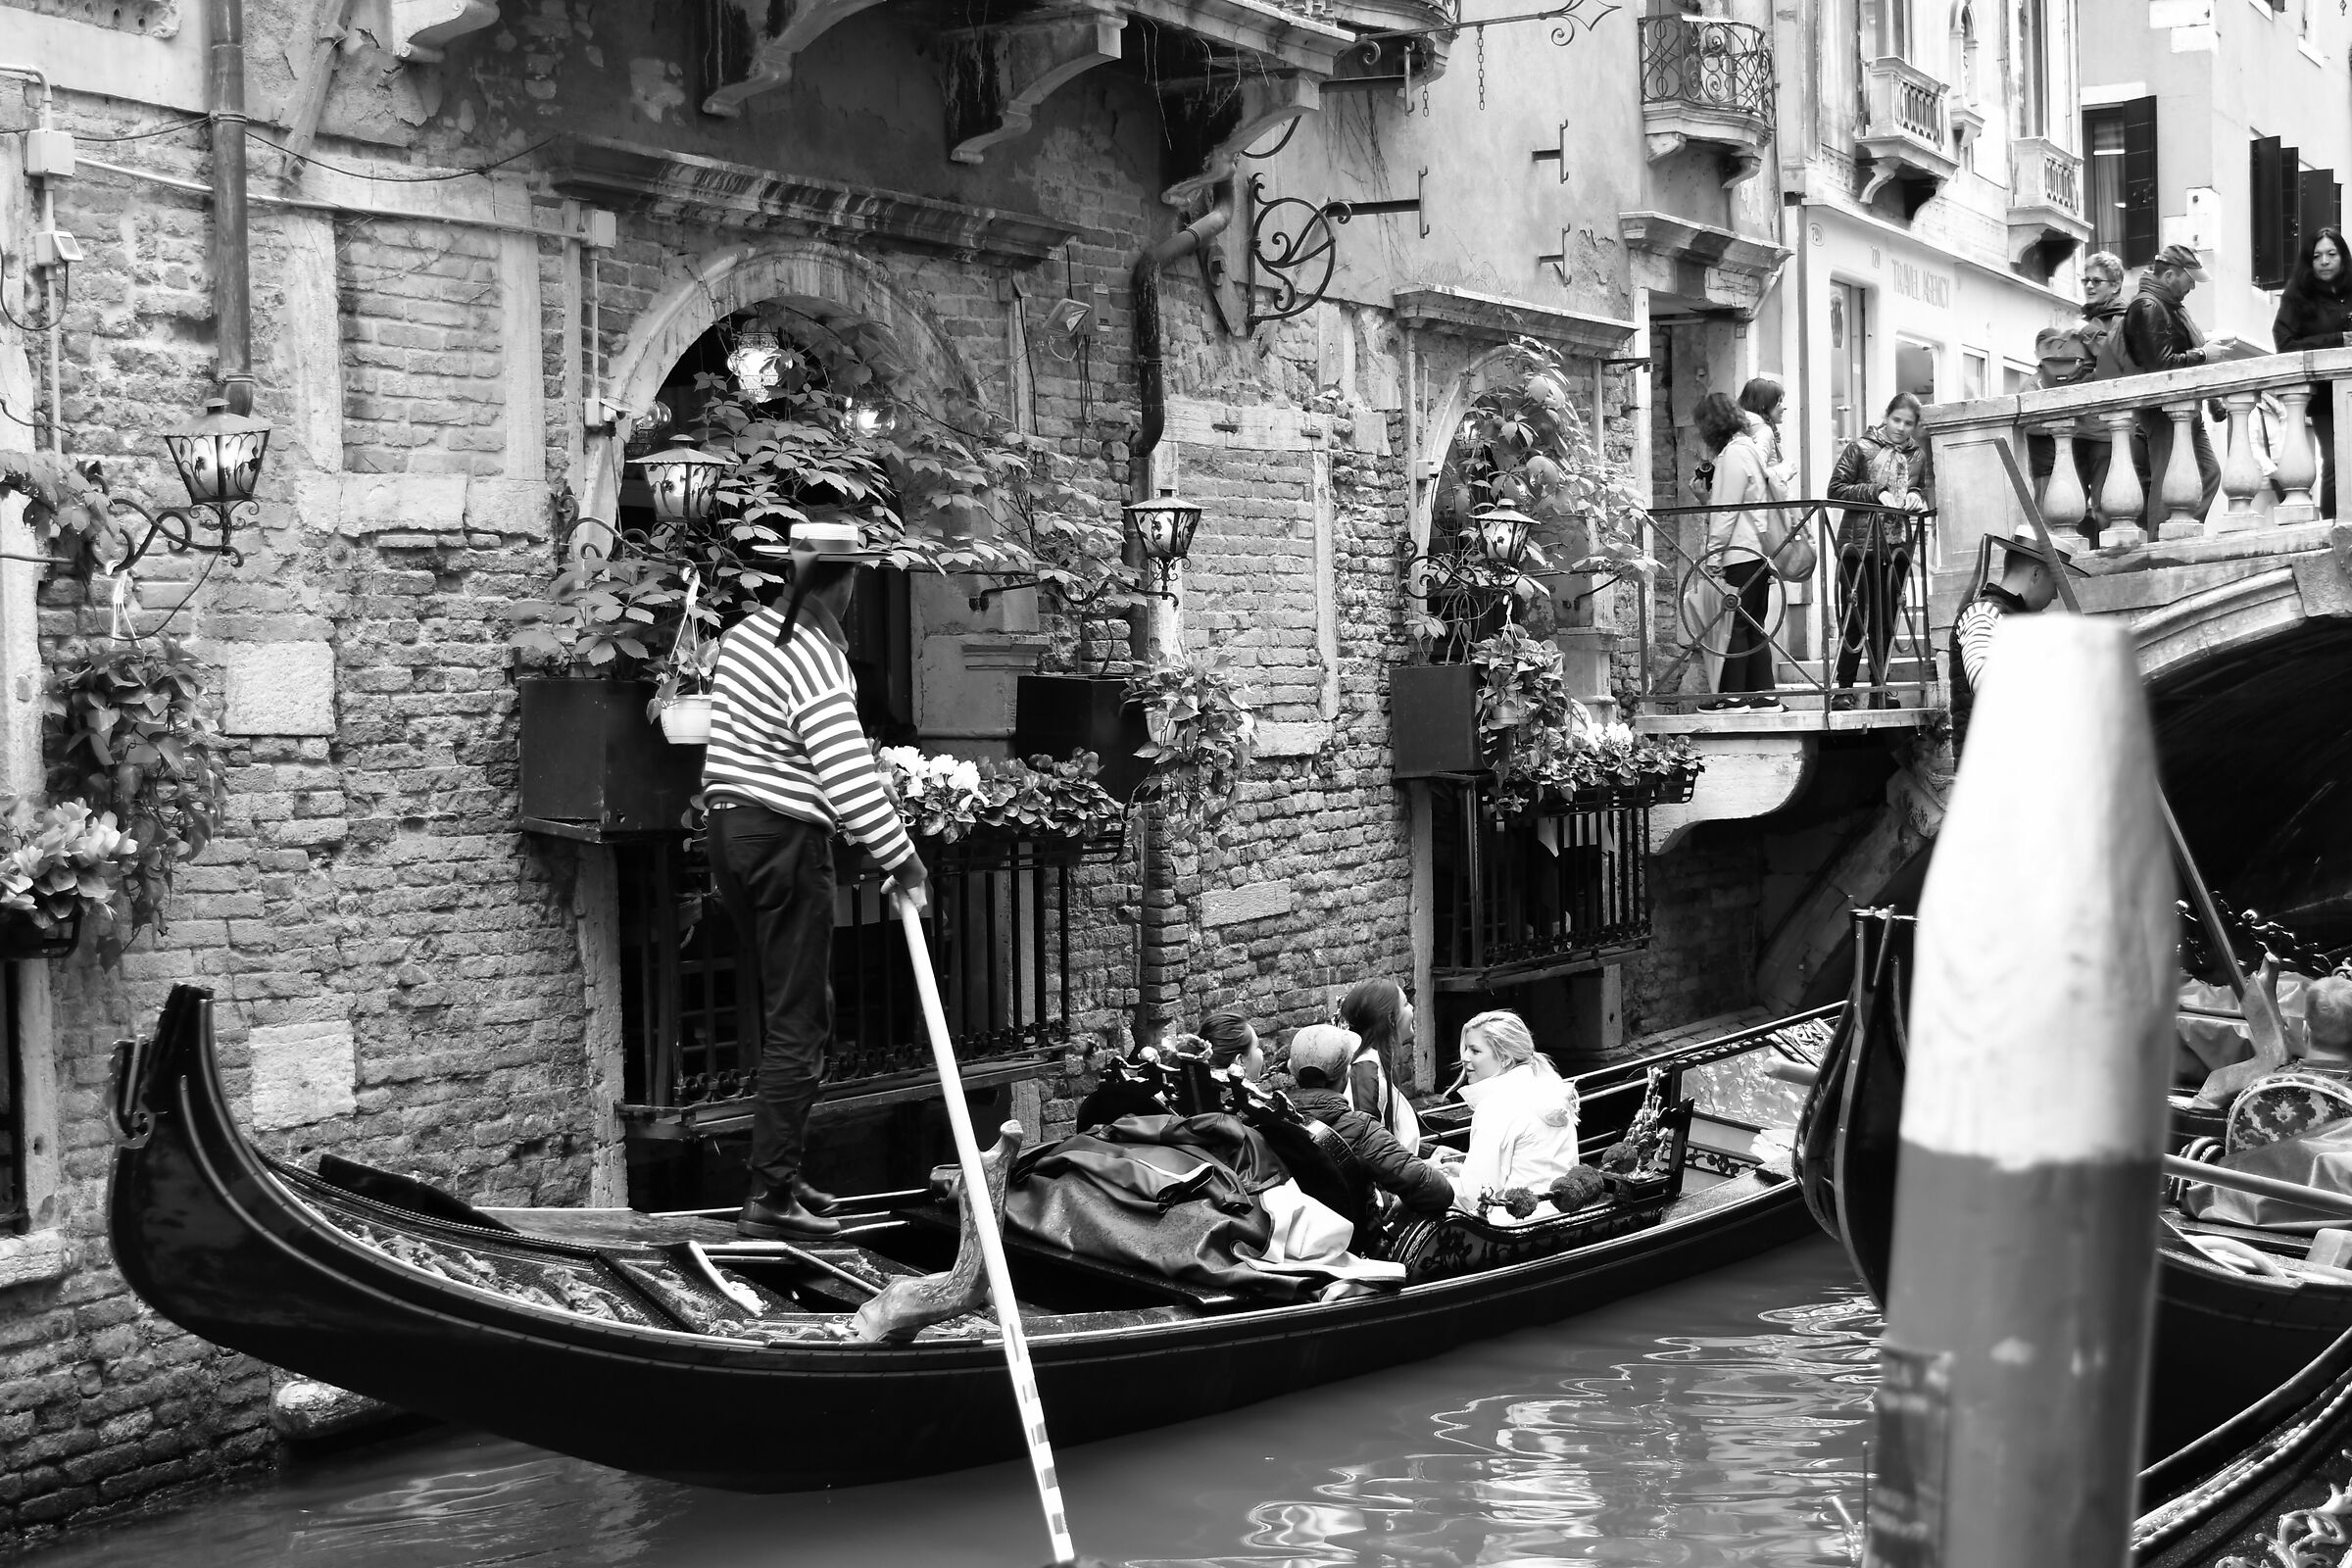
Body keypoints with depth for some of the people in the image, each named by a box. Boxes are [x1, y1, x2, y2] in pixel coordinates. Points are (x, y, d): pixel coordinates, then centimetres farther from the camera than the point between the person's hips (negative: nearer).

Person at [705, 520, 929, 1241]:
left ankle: (781, 1174, 23)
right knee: (799, 1025, -4)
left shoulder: (746, 633, 8)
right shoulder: (819, 668, -18)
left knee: (781, 1011, 17)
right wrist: (903, 860, -15)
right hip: (787, 840, -9)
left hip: (729, 826, 9)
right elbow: (853, 785, -23)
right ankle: (770, 1198, -3)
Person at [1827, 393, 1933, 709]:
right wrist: (1875, 492, -14)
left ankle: (1879, 689, 12)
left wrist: (1917, 496, -4)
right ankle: (1844, 688, 2)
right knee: (1854, 618, -3)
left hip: (1899, 544, 3)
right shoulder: (1860, 448, 0)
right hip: (1858, 543, -3)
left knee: (1886, 621, 6)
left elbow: (1930, 492, 18)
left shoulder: (1919, 455, 11)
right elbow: (1836, 489, -5)